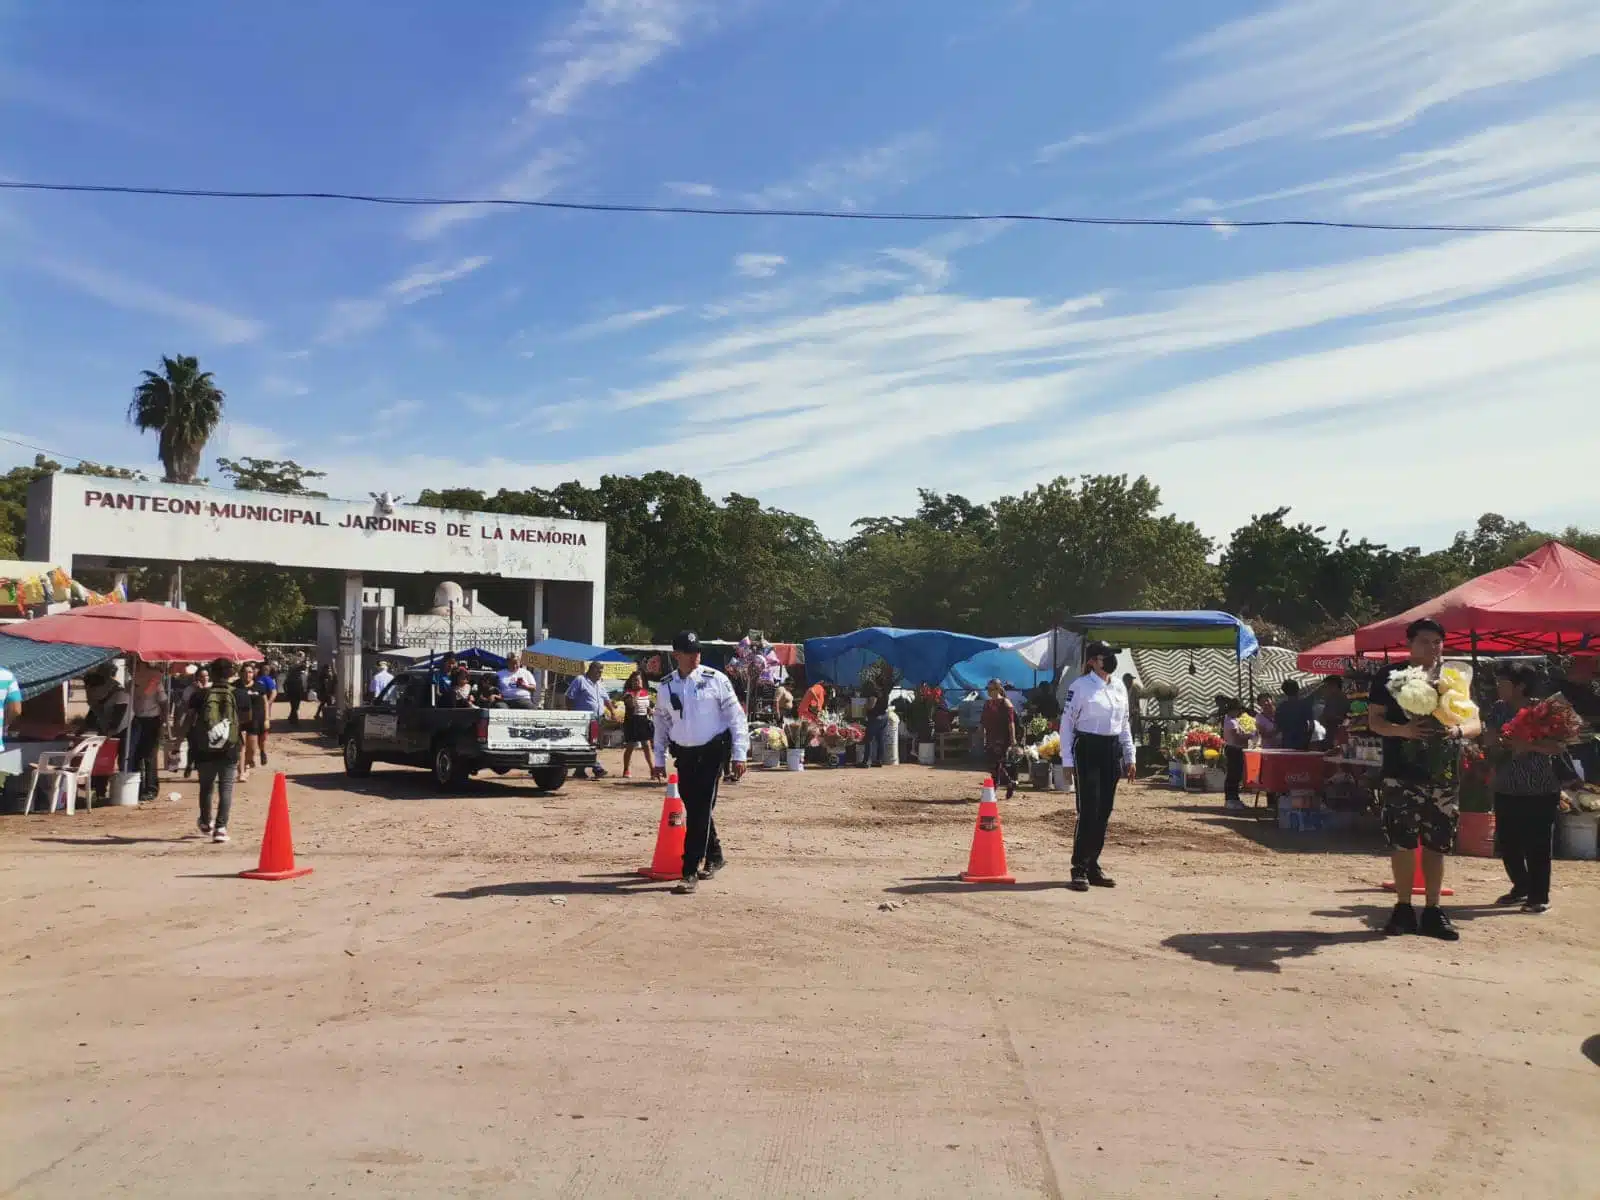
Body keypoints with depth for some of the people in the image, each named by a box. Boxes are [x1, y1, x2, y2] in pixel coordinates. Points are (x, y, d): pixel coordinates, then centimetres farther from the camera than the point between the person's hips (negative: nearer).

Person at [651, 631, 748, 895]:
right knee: (693, 809, 14)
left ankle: (690, 872, -6)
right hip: (684, 754, 5)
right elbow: (661, 722, 14)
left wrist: (738, 754, -8)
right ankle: (714, 856, 35)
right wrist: (659, 759, 13)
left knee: (701, 810, -9)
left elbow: (736, 716, -5)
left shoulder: (715, 680, -7)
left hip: (712, 751, -4)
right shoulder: (666, 686, 5)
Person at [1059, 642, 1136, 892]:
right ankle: (1079, 869, 0)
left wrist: (1129, 756, 14)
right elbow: (1066, 723, -8)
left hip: (1112, 750, 6)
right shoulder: (1080, 686, -9)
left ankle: (1093, 866, 19)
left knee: (1104, 812, 9)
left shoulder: (1120, 687, 11)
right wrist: (1067, 760, -10)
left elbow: (1124, 723, 18)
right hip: (1087, 749, -6)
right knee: (1089, 811, -9)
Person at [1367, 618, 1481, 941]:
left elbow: (1476, 723, 7)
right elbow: (1374, 720, -1)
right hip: (1401, 774, -2)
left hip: (1444, 775, 2)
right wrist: (1402, 729, -21)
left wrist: (1458, 730, -16)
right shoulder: (1391, 676, 2)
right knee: (1401, 842, 1)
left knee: (1436, 844, 6)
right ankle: (1403, 908, 12)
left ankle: (1432, 911, 16)